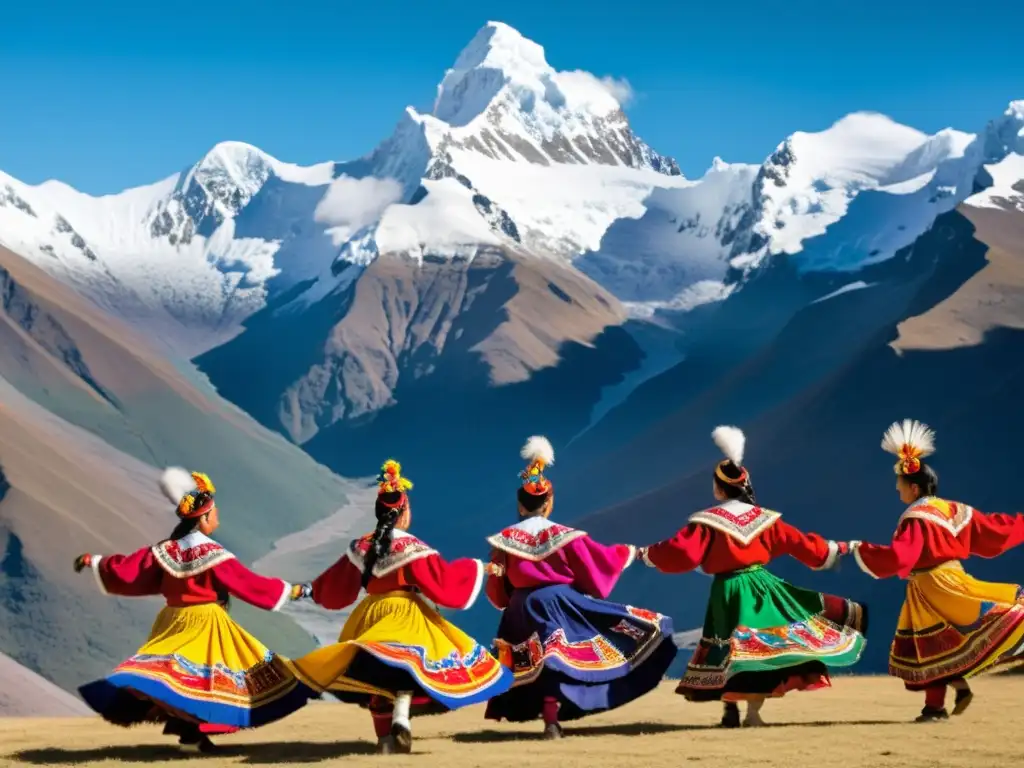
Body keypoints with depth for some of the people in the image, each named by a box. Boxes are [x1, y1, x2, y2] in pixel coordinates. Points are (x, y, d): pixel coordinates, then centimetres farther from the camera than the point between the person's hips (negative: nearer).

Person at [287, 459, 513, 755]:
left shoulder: (362, 547, 7)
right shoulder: (411, 547, -10)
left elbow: (336, 580, 18)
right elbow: (443, 578, -10)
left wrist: (310, 590, 36)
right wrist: (478, 569, 1)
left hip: (371, 615, 6)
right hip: (404, 615, -6)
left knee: (377, 672, 11)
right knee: (406, 664, -7)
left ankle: (385, 735, 14)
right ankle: (400, 718, -32)